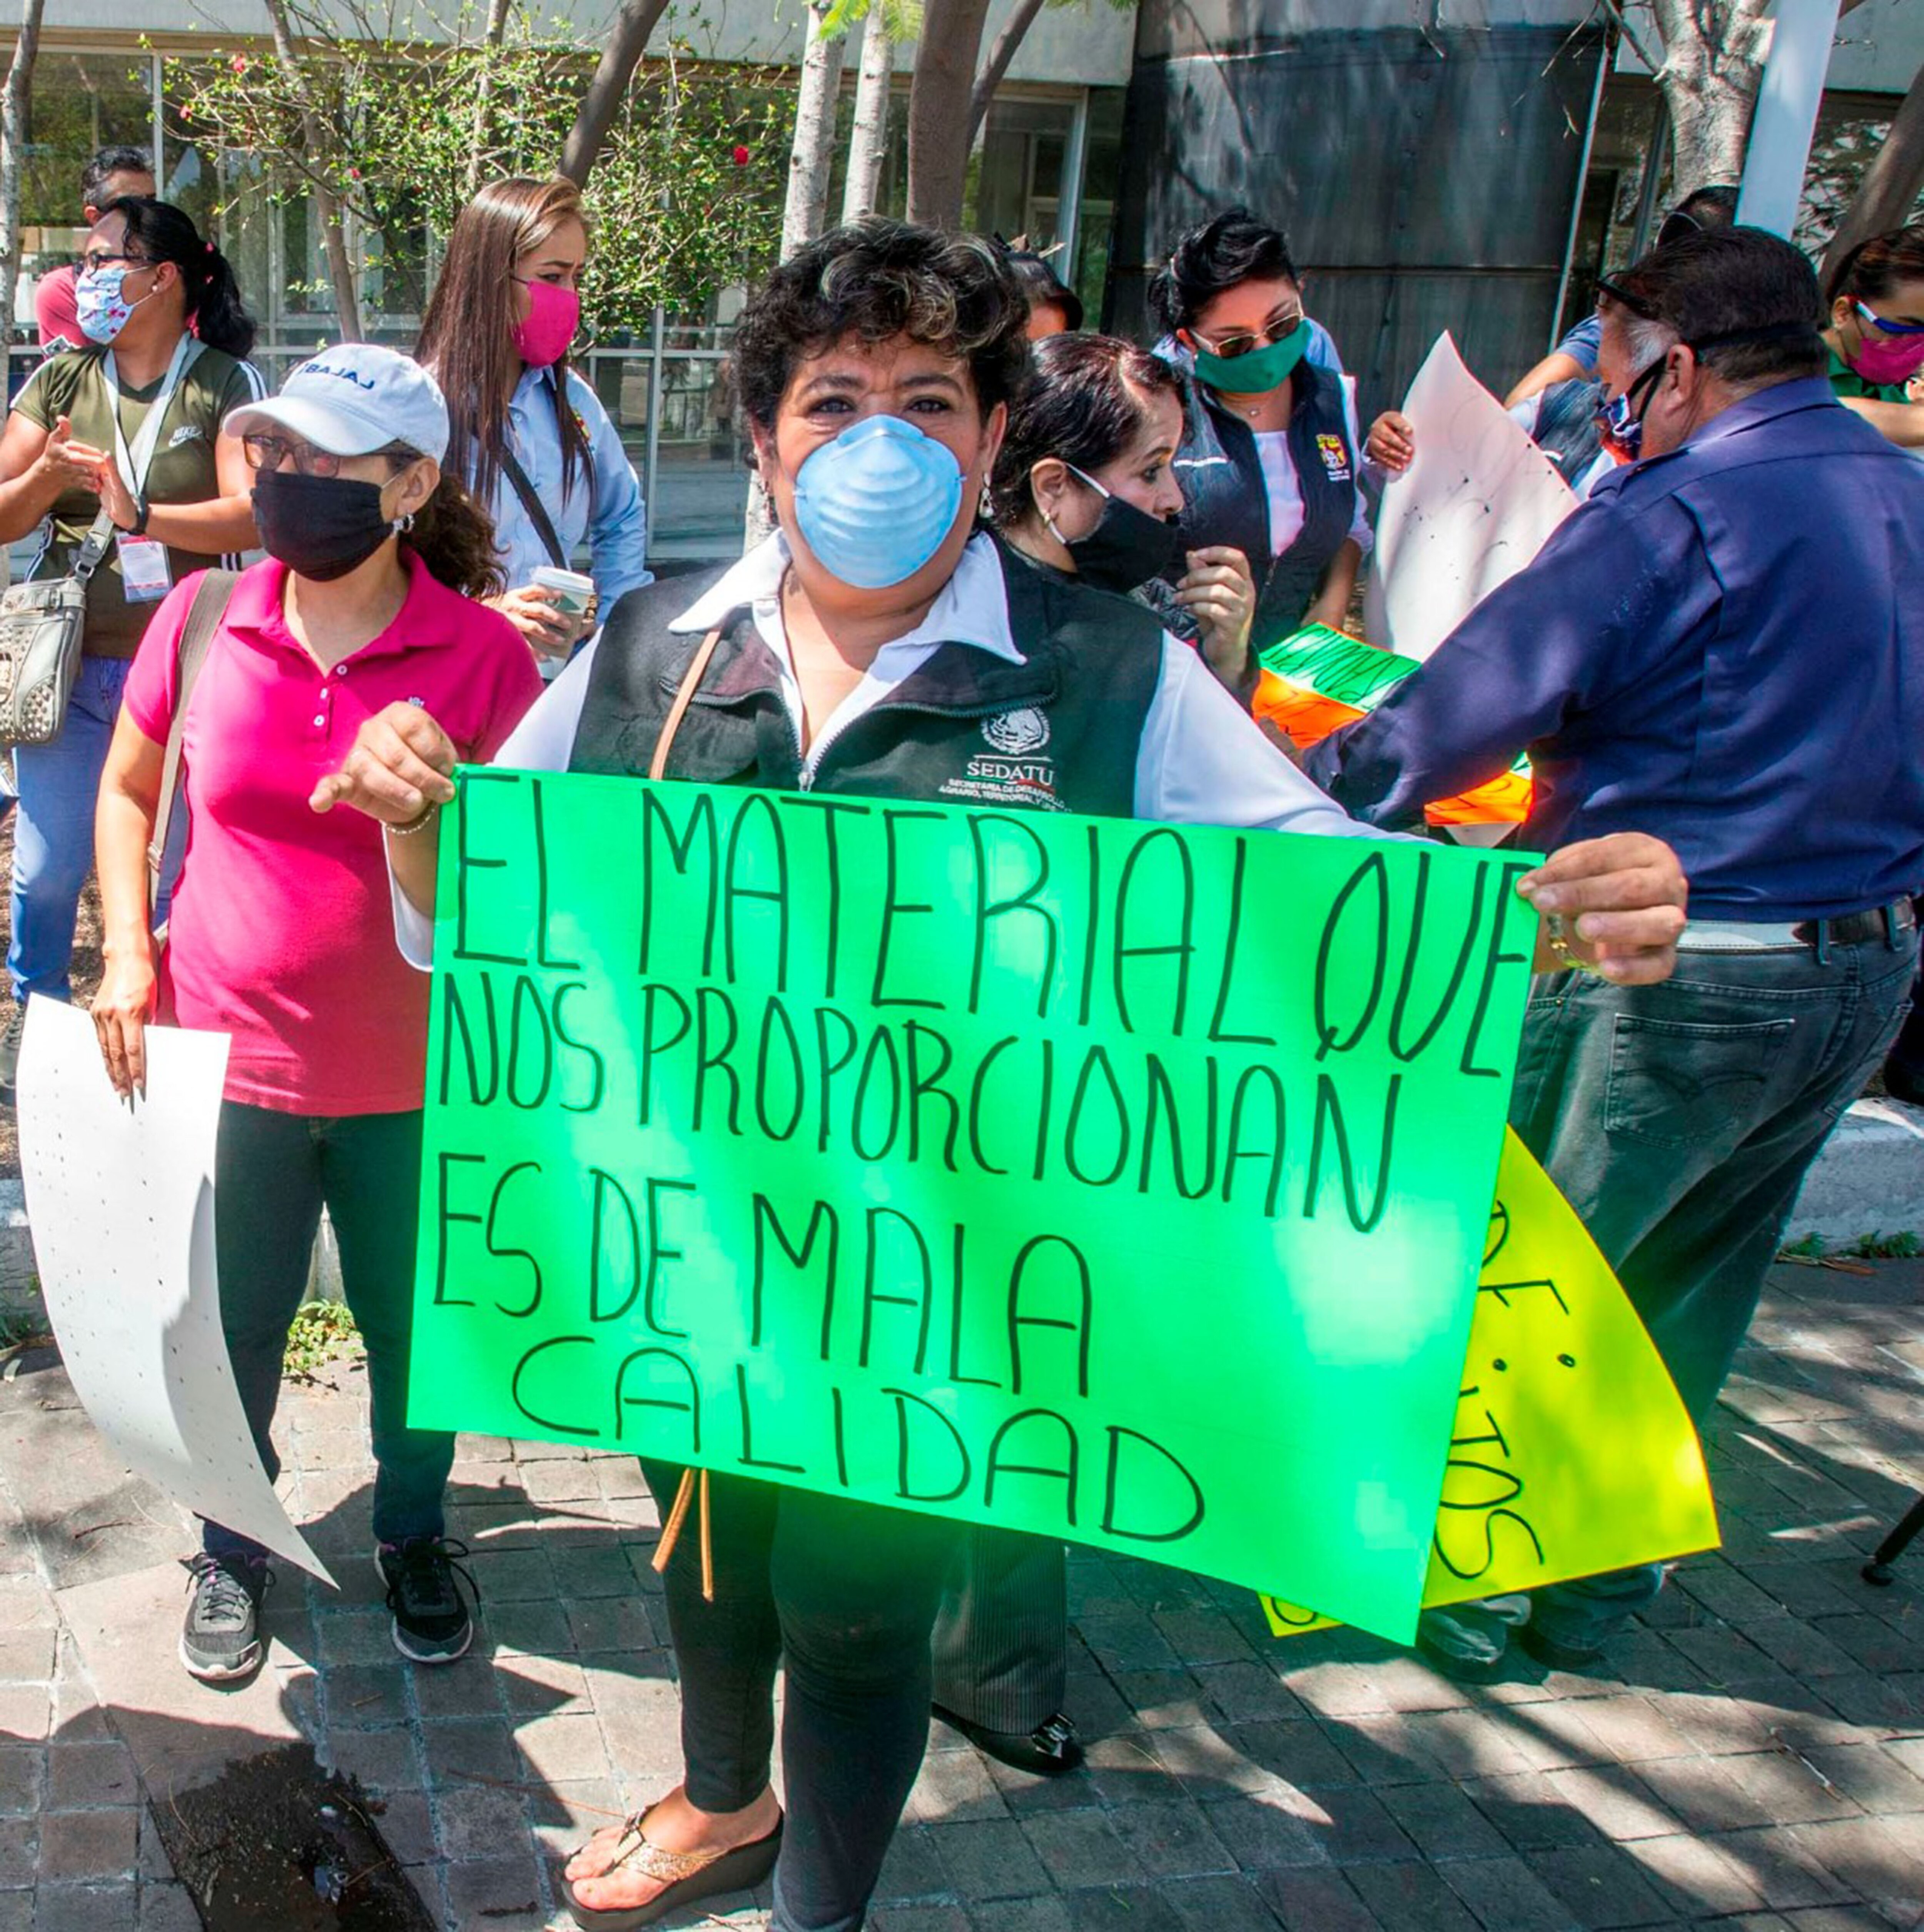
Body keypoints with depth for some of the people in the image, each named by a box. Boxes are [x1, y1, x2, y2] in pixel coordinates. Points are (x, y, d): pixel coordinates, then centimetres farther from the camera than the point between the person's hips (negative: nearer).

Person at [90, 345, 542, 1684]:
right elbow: (129, 788, 13)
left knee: (419, 1333, 16)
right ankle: (234, 1550, 43)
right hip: (227, 1058, 2)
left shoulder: (481, 652, -11)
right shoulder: (202, 619, -4)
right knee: (230, 1332, 17)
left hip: (414, 1075, -1)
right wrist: (128, 951, 1)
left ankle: (415, 1535, 43)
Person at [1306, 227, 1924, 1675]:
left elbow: (1469, 706, -16)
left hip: (1664, 972, -8)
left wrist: (1304, 799, -2)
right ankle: (1597, 1590, 34)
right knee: (1685, 1302, 20)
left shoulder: (1677, 510, -15)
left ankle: (1473, 1592, 22)